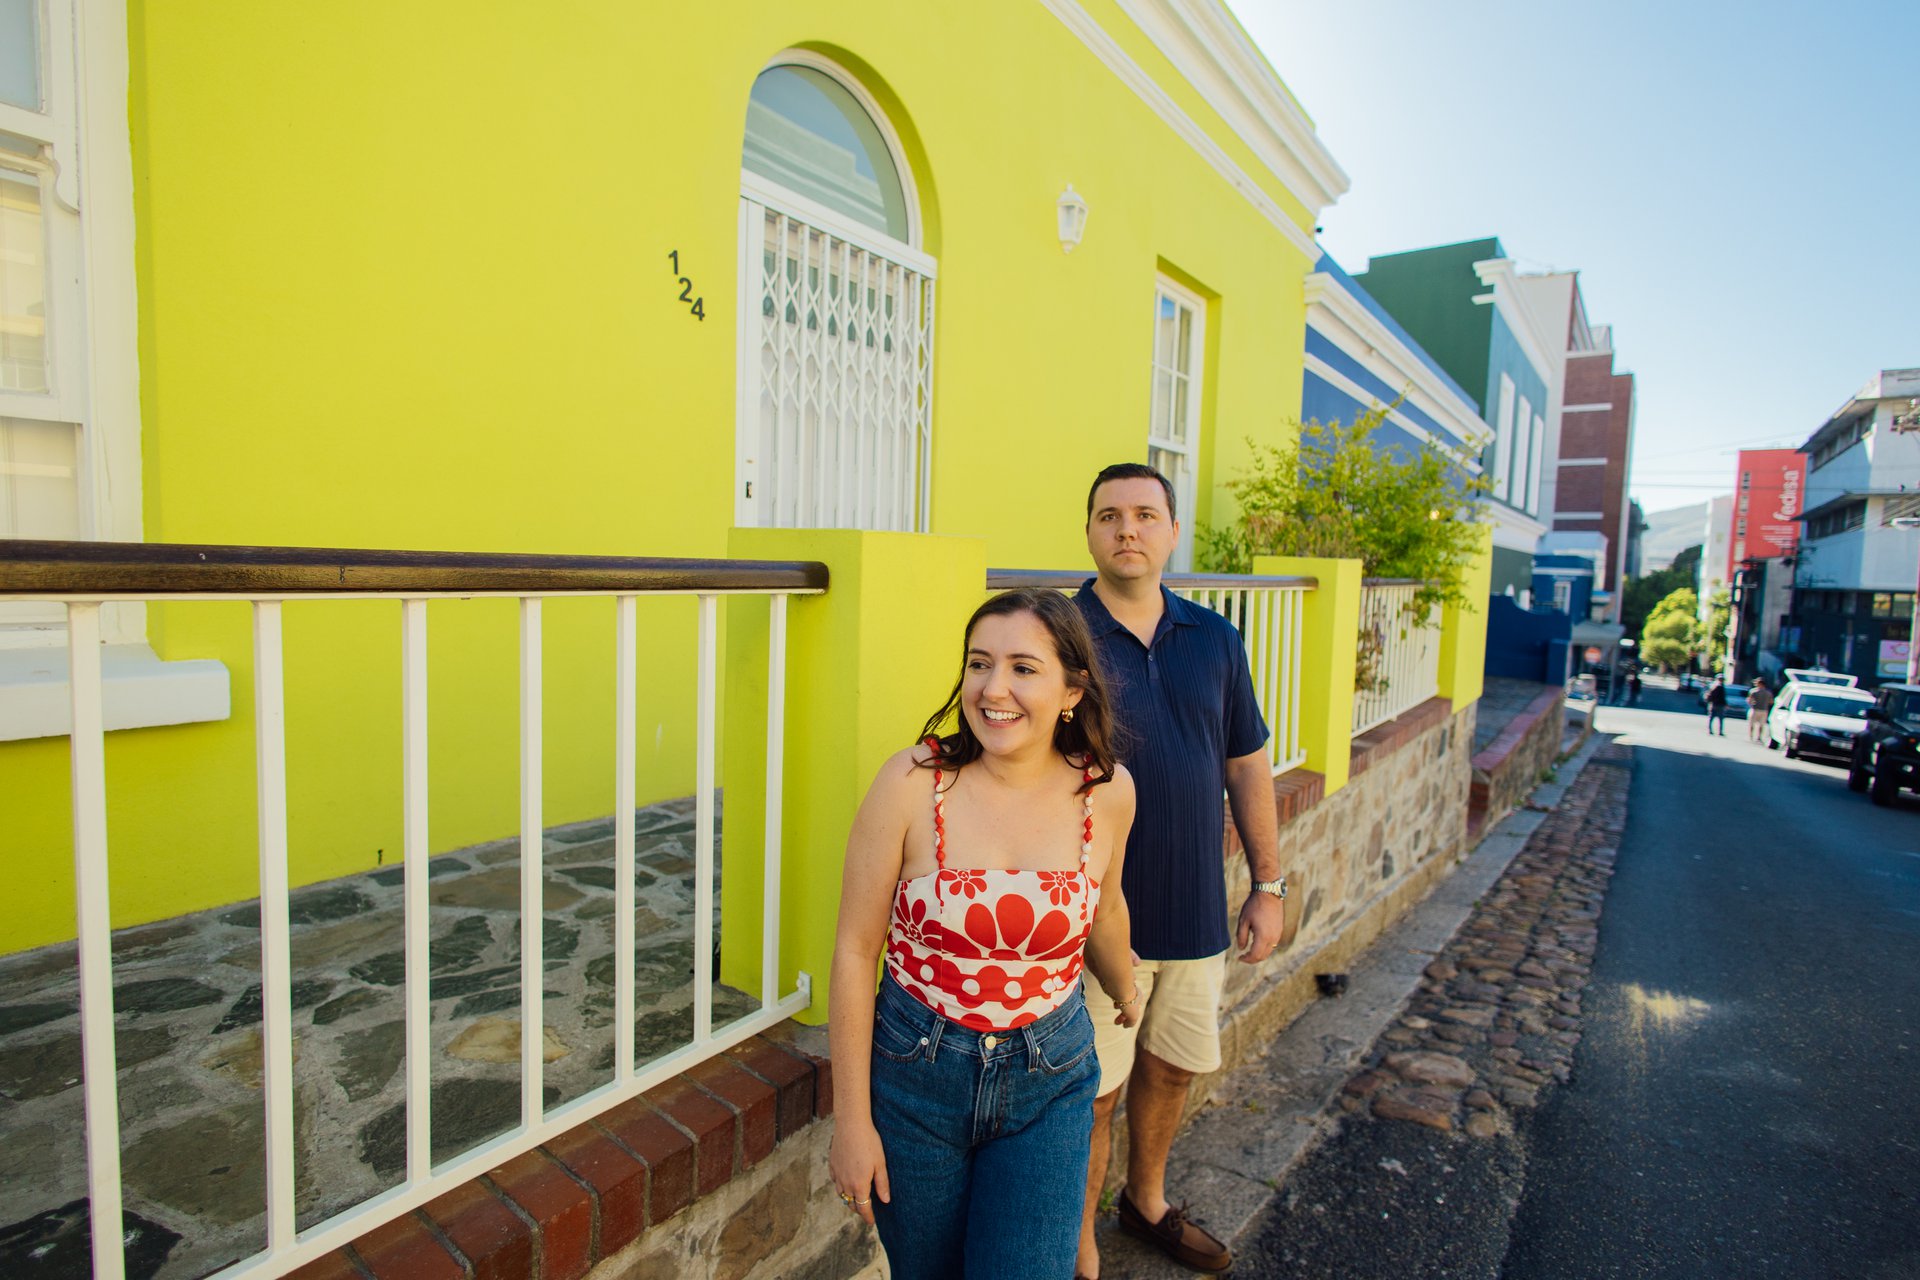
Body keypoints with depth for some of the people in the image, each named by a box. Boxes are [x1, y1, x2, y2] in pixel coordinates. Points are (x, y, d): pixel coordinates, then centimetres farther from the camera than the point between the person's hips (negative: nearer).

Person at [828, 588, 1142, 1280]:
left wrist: (1124, 994, 27)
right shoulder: (912, 782, -18)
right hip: (915, 1072, 0)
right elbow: (855, 950, -12)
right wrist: (851, 1119, -7)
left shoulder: (1106, 790, -11)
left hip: (1050, 1079, 1)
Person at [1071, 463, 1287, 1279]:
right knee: (1093, 1093, 9)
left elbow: (1247, 765, 9)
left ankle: (1147, 1201, 50)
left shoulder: (1215, 640, 3)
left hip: (1196, 911, 5)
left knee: (1171, 1067, 23)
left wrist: (1268, 885, 9)